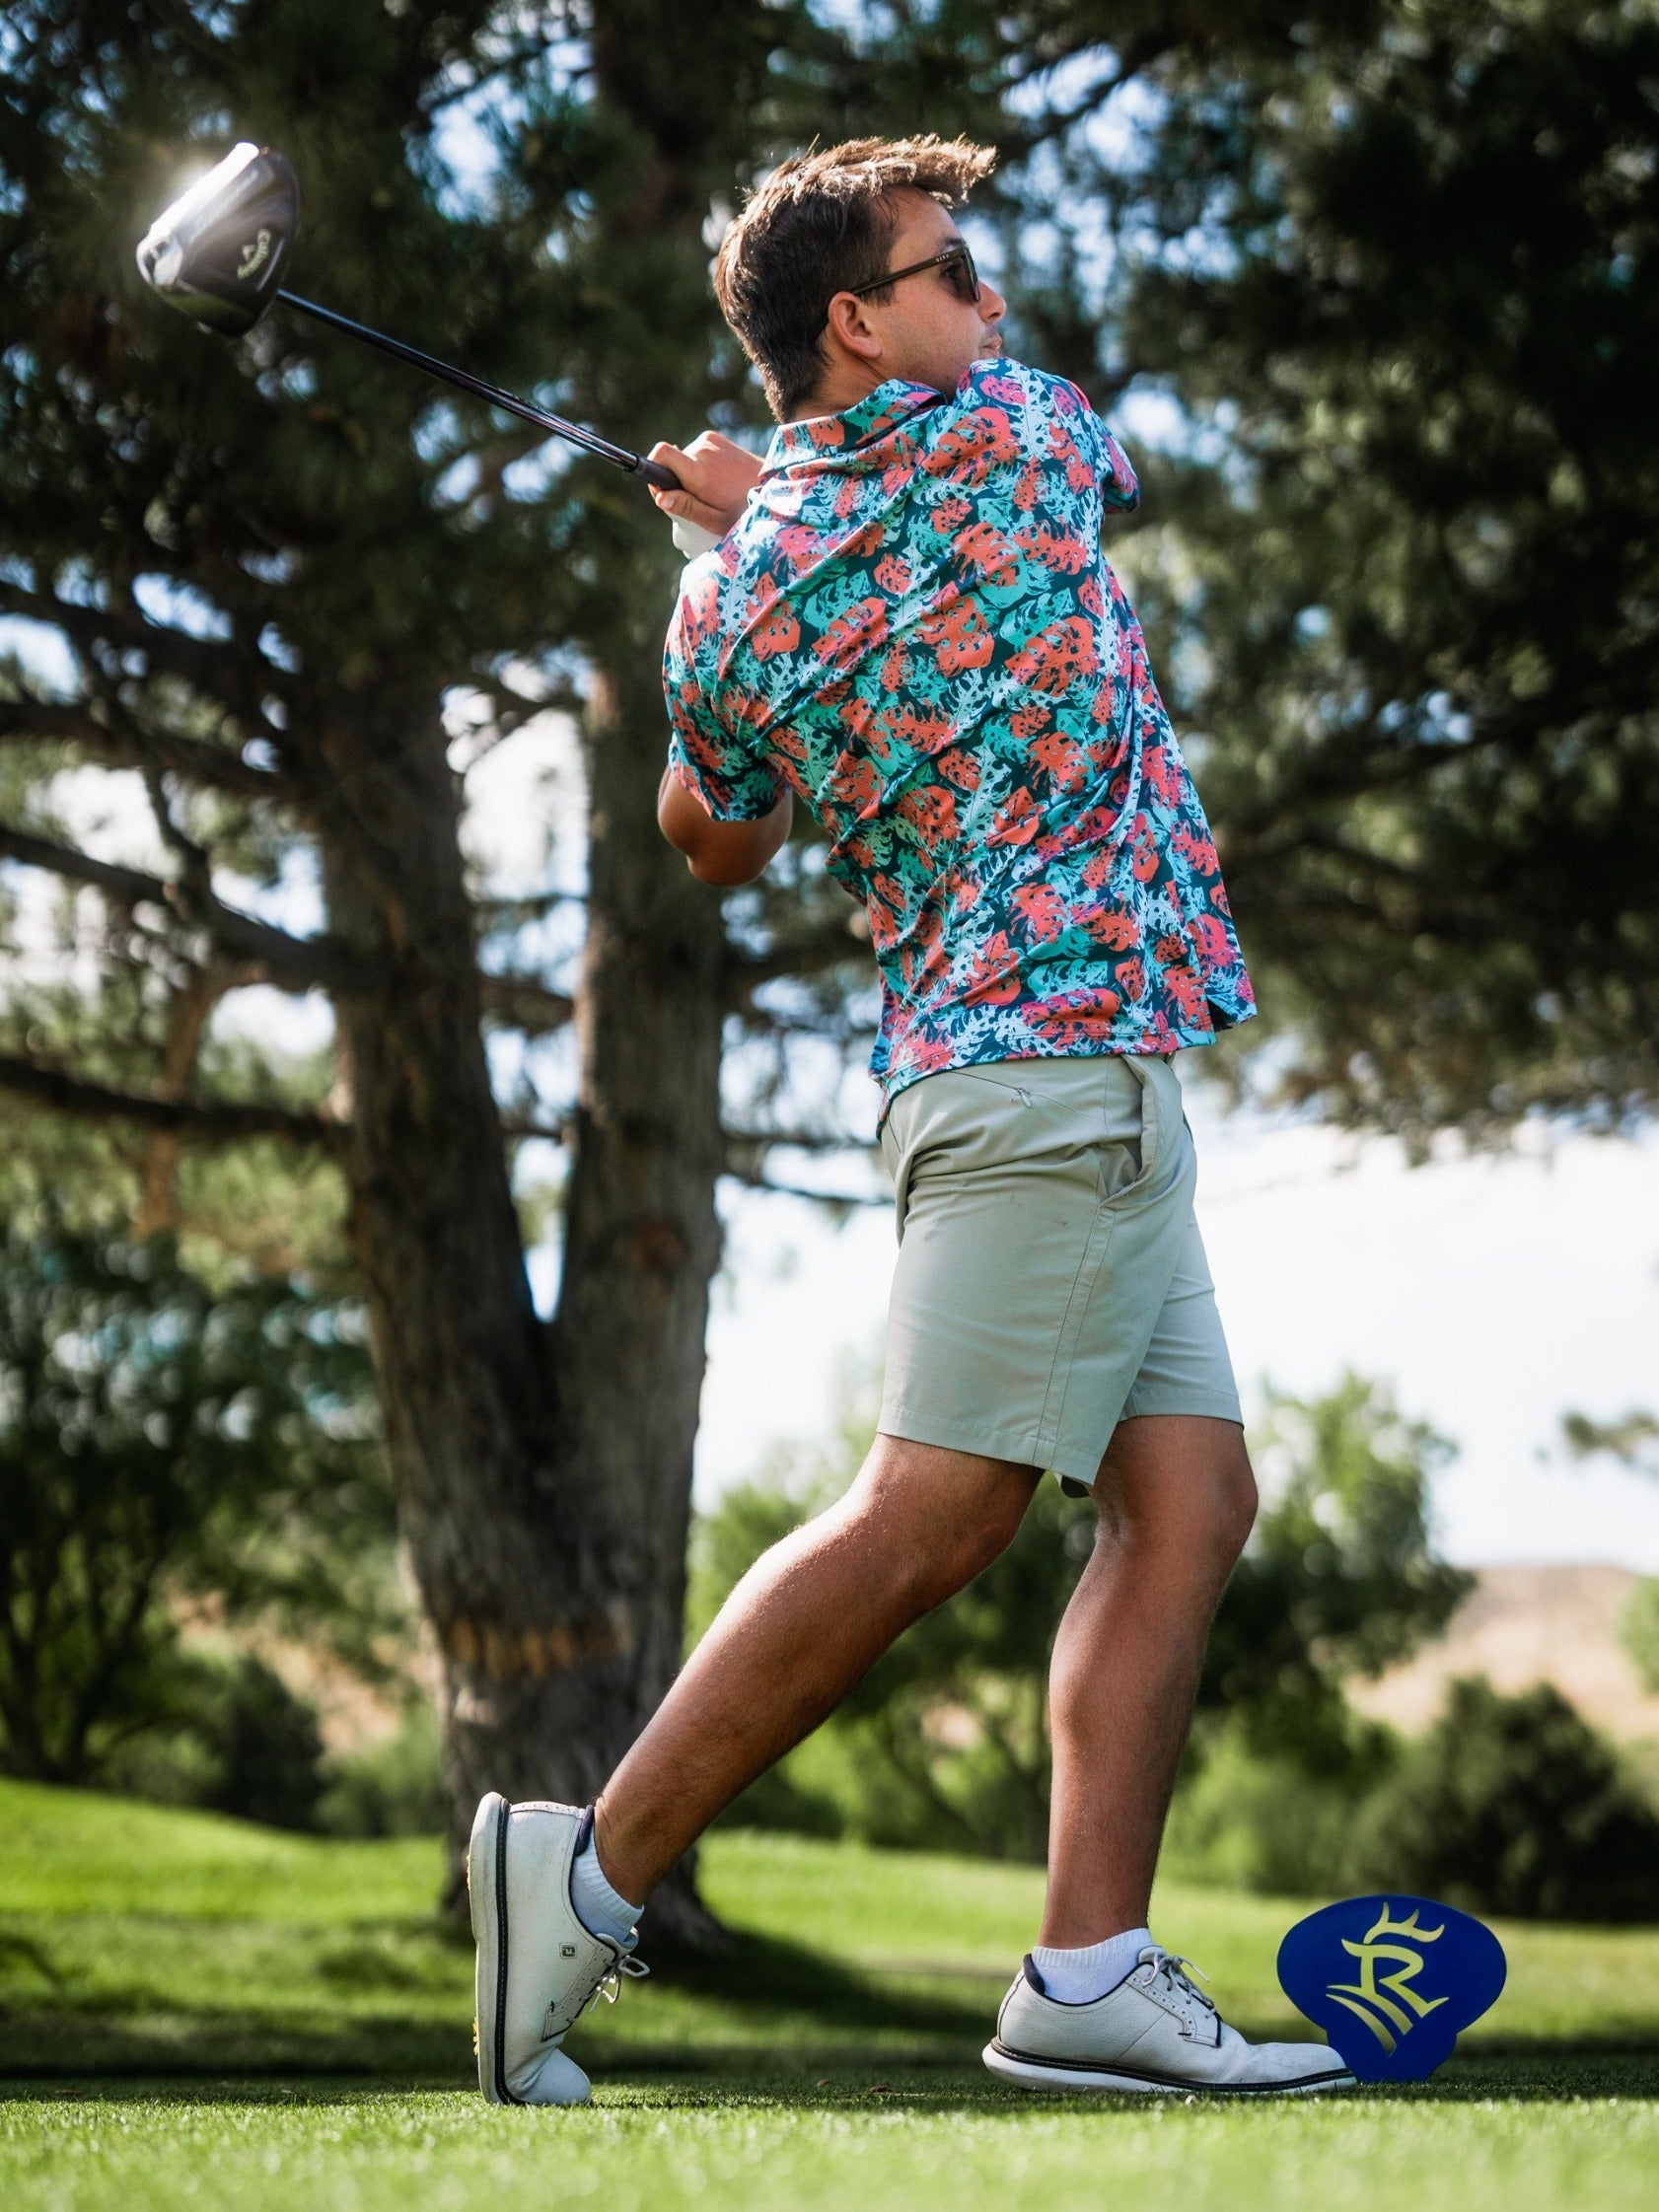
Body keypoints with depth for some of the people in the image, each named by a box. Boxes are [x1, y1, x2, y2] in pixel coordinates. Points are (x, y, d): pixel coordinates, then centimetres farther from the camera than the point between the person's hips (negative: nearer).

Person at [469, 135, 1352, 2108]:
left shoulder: (732, 606, 9)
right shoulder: (1028, 427, -3)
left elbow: (716, 847, 26)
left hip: (1075, 1087, 8)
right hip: (1060, 1047, -8)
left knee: (1191, 1499, 6)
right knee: (929, 1521, -11)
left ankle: (1091, 1973, 0)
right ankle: (595, 1867, -11)